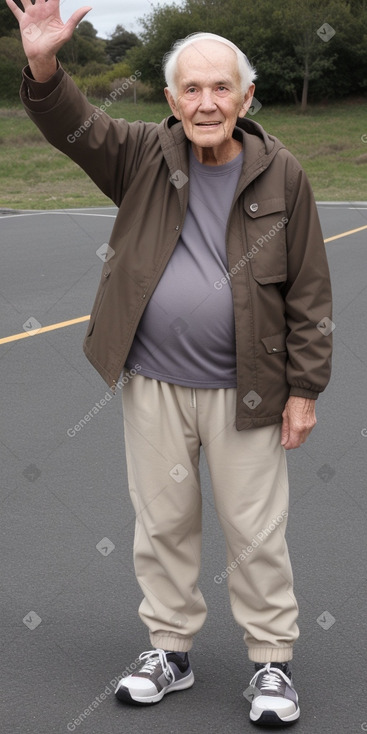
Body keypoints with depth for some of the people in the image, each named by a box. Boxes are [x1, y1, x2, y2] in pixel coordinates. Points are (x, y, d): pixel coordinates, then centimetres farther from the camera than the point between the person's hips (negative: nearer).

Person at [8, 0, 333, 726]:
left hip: (243, 388, -2)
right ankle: (170, 649, 31)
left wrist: (304, 389, -4)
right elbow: (74, 125, -15)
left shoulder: (281, 175, -5)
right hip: (153, 384, 2)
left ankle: (272, 662, 23)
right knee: (162, 522, 14)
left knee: (256, 532, 7)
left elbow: (309, 292, -2)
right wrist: (43, 66, -36)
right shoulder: (143, 156, 0)